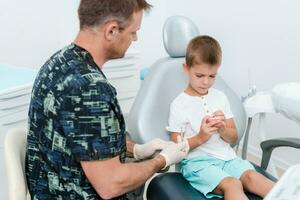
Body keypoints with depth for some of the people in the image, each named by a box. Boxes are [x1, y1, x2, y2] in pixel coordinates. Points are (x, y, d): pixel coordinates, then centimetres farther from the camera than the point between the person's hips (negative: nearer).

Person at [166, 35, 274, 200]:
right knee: (232, 184, -30)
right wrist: (200, 137, -18)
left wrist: (223, 129, -9)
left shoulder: (220, 97, 13)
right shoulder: (179, 105, -1)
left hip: (226, 157, 5)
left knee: (251, 176, -26)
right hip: (197, 161, -4)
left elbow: (233, 138, 14)